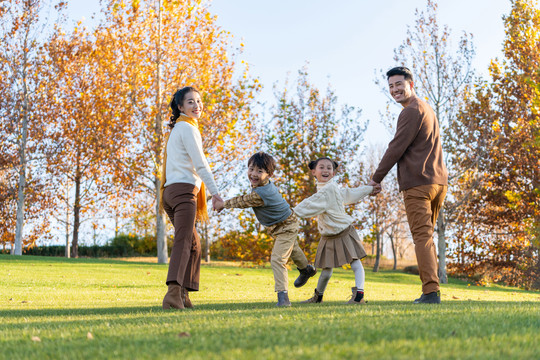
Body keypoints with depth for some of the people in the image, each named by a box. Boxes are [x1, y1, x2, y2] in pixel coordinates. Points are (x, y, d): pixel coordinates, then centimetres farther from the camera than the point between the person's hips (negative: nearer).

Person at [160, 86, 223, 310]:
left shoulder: (177, 128, 25)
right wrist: (214, 192, -11)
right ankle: (173, 292, -36)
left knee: (193, 244, 16)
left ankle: (182, 295, 12)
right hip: (184, 190, -10)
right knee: (183, 241, -22)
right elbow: (200, 164, -11)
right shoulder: (187, 128, -4)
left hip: (170, 191, 10)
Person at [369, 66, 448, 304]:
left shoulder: (412, 111, -9)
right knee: (427, 235, 12)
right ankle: (430, 290, 11)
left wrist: (376, 178, -3)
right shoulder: (427, 109, 23)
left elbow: (396, 148, -11)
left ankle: (431, 291, -15)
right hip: (438, 181, 9)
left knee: (422, 236, -10)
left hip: (417, 183, -9)